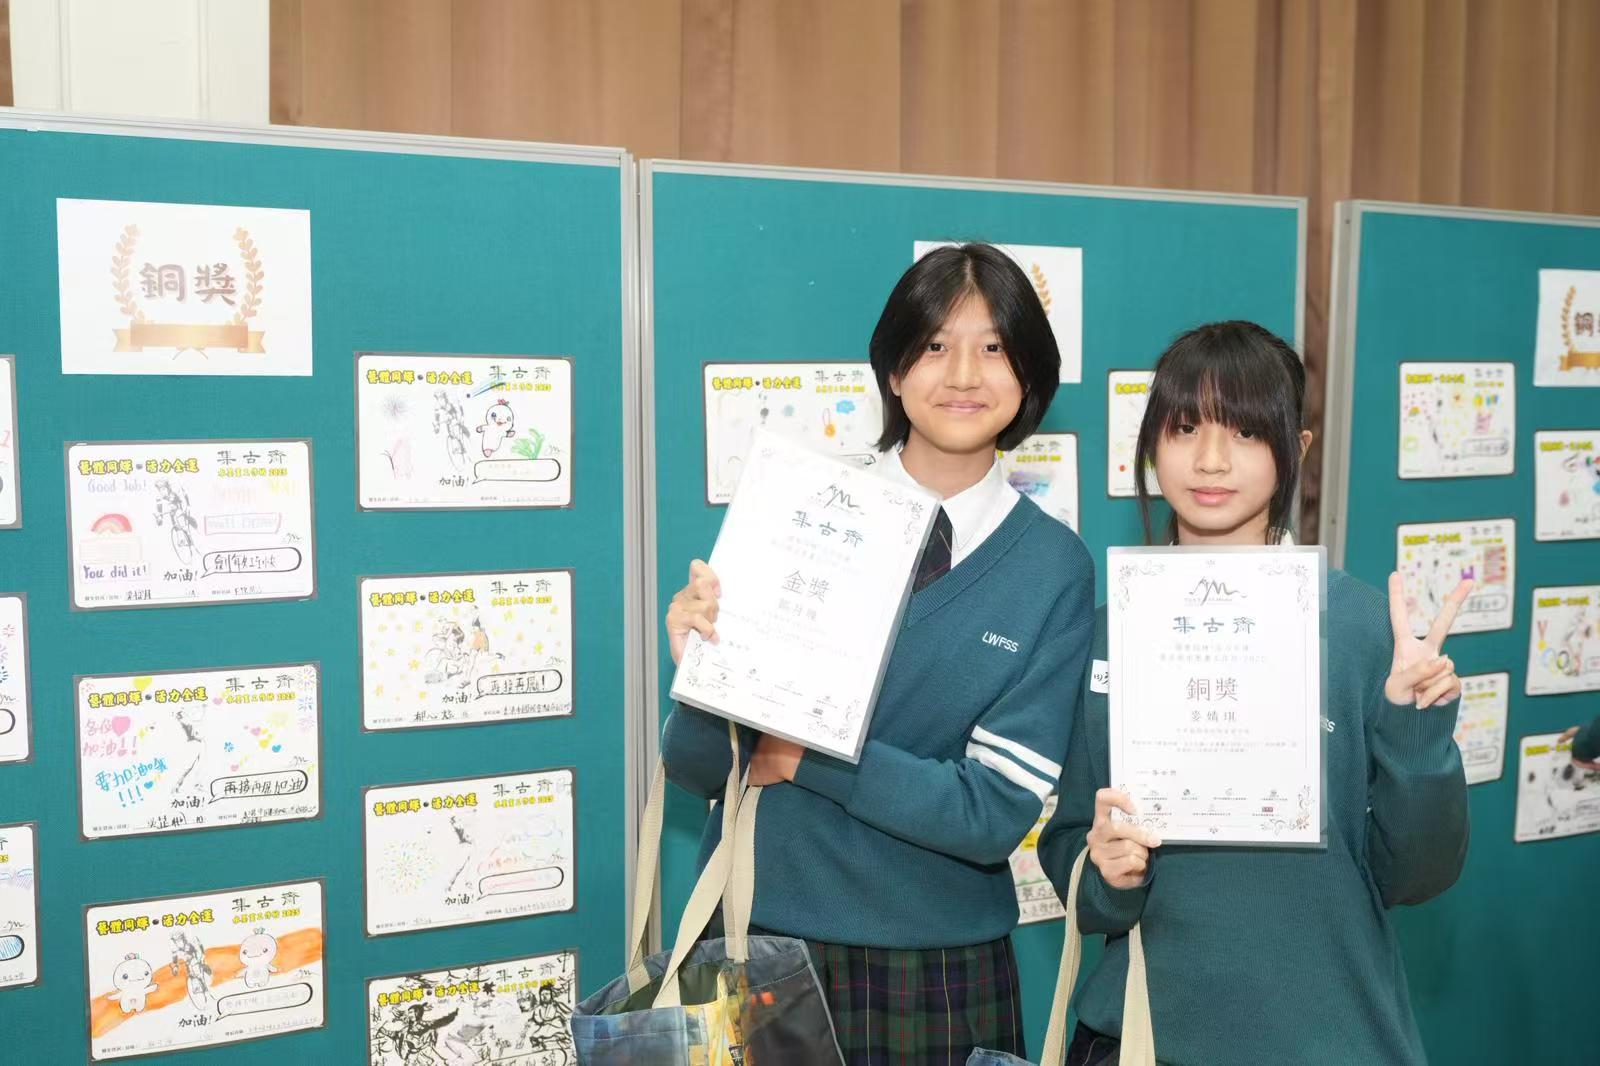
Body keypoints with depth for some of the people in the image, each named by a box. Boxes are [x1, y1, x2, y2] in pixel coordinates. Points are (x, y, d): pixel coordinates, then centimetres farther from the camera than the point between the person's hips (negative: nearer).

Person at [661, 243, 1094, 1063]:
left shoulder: (1054, 566, -7)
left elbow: (996, 814, -11)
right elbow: (694, 770, -5)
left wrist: (809, 756, -16)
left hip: (943, 970, 1)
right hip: (760, 941, 0)